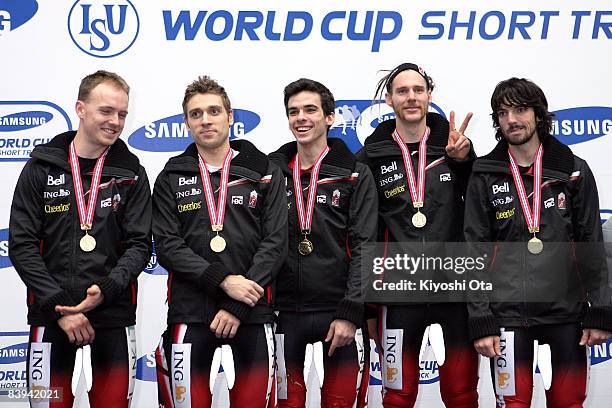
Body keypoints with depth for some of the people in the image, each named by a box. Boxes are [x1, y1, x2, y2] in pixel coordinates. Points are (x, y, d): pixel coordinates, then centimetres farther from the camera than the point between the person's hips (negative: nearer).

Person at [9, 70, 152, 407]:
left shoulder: (131, 172, 5)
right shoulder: (41, 168, 2)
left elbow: (139, 244, 0)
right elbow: (22, 245, -2)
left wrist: (105, 290, -17)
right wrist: (58, 305, -11)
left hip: (114, 313, 1)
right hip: (51, 314, -1)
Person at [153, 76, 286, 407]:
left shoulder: (264, 173, 6)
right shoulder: (171, 178, 7)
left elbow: (275, 243, -2)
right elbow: (167, 246, -3)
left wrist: (238, 308, -11)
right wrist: (223, 281, -16)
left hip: (252, 314, 0)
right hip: (190, 312, 0)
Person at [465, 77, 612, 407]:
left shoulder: (574, 170, 5)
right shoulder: (485, 177, 3)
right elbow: (475, 253, 2)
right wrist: (480, 322, -4)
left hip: (567, 309, 1)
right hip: (506, 314, -1)